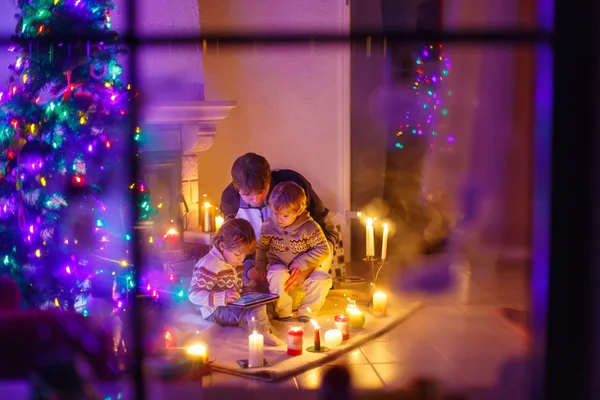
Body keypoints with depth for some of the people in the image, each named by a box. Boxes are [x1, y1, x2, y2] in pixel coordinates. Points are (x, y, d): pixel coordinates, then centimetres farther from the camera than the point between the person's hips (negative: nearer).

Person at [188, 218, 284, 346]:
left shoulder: (236, 262, 12)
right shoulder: (208, 266, -19)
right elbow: (194, 295, -23)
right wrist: (223, 297, -34)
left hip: (236, 305, 10)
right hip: (216, 310, -10)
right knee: (255, 311, -30)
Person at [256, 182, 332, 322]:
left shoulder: (310, 227, -14)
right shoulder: (269, 226, -6)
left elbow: (323, 250, -12)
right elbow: (261, 247, 11)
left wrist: (302, 263, -20)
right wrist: (260, 268, 3)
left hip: (304, 269, 0)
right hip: (279, 265, 0)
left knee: (324, 279, -26)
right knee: (277, 275, -36)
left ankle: (306, 311, -7)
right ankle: (283, 313, -18)